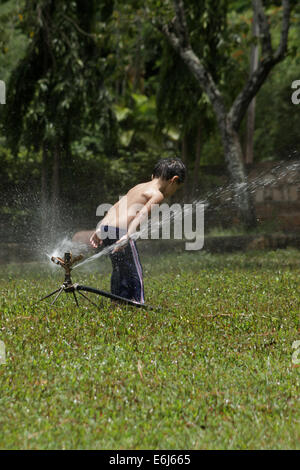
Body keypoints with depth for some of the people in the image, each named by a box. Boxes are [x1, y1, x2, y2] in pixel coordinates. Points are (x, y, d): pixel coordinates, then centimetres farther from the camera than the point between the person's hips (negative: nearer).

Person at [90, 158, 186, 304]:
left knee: (120, 271, 21)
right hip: (120, 230, -9)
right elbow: (142, 213, -19)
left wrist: (100, 230, 27)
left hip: (104, 227, 9)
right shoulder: (157, 194, -2)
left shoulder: (138, 187, 24)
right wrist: (128, 235, -30)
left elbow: (115, 208, 25)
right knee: (134, 274, -1)